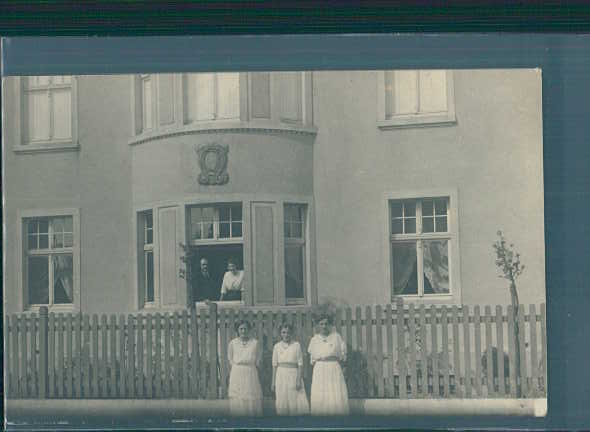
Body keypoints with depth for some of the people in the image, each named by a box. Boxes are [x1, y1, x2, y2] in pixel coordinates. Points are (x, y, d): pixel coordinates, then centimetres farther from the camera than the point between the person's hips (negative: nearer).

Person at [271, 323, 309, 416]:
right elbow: (274, 365, 9)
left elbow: (300, 363, 0)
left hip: (293, 375, -1)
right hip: (281, 375, 1)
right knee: (282, 402, 1)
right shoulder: (277, 346, 7)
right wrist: (273, 381, 6)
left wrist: (299, 380, -8)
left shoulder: (296, 345, 2)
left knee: (297, 402, -7)